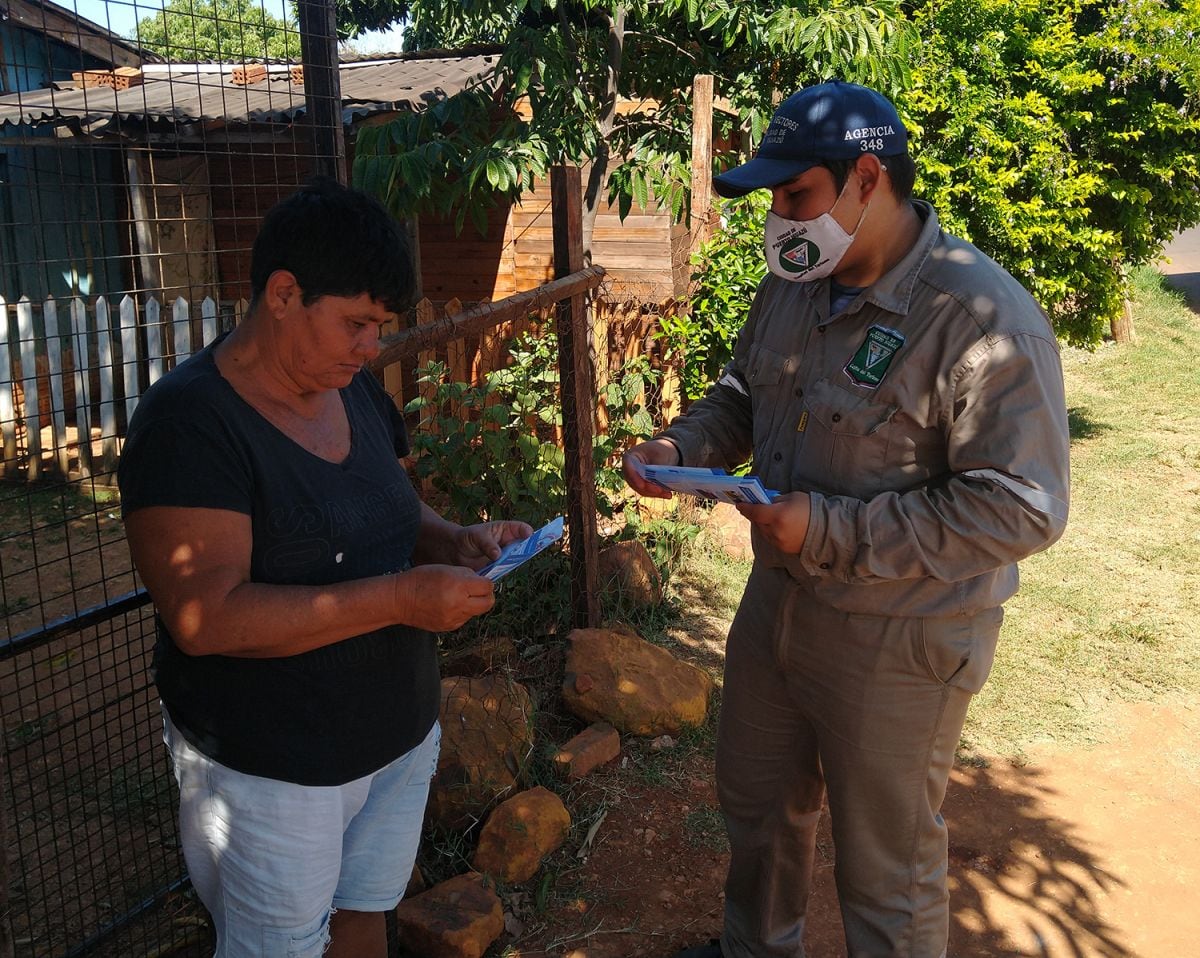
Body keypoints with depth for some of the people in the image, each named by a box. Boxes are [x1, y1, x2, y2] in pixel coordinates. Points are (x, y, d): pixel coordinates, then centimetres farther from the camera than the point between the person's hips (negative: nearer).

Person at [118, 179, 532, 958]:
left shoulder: (358, 391, 2)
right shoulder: (189, 420, -21)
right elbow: (204, 617, -28)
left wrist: (458, 542, -8)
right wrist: (402, 598, -31)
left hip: (400, 731, 7)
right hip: (270, 767, -7)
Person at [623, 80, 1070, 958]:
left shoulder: (983, 317, -25)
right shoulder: (794, 284, 0)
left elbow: (1021, 508, -26)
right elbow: (741, 398, 15)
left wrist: (832, 530, -28)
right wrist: (679, 447, -7)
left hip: (900, 642, -8)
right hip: (778, 601, 8)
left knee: (886, 869, 11)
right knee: (757, 801, 28)